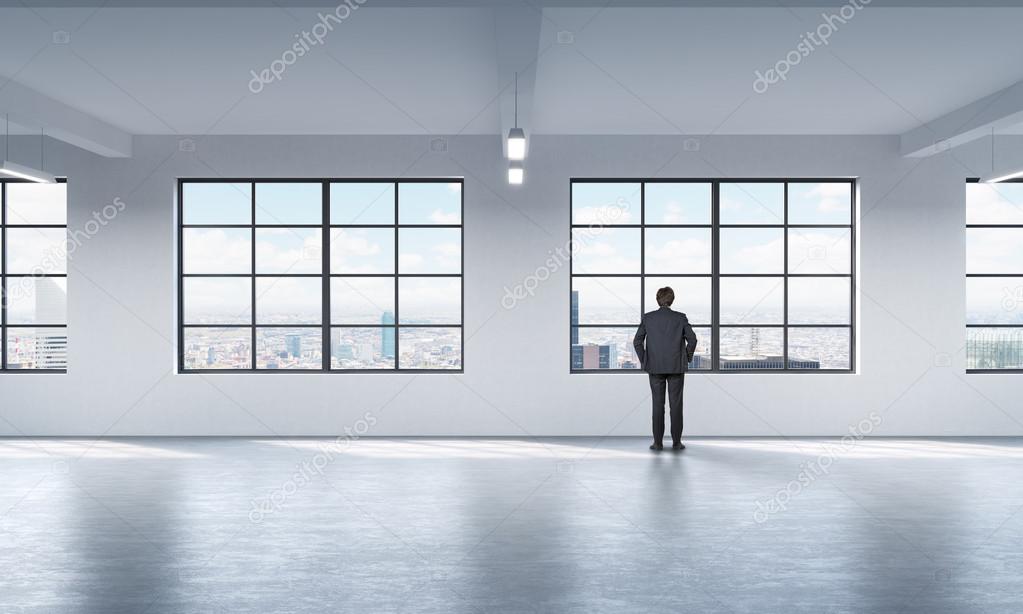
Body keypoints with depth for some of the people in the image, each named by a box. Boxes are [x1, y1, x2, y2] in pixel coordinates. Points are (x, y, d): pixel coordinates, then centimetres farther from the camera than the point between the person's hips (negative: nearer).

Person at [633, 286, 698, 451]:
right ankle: (676, 442, 4)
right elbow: (692, 339, -5)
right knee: (676, 404, 3)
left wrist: (643, 360, 9)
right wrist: (687, 358, 8)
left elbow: (637, 341, -2)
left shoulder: (648, 317, 0)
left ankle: (658, 442, 3)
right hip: (677, 367, -1)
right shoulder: (680, 317, -2)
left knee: (658, 405, 4)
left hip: (655, 367, 1)